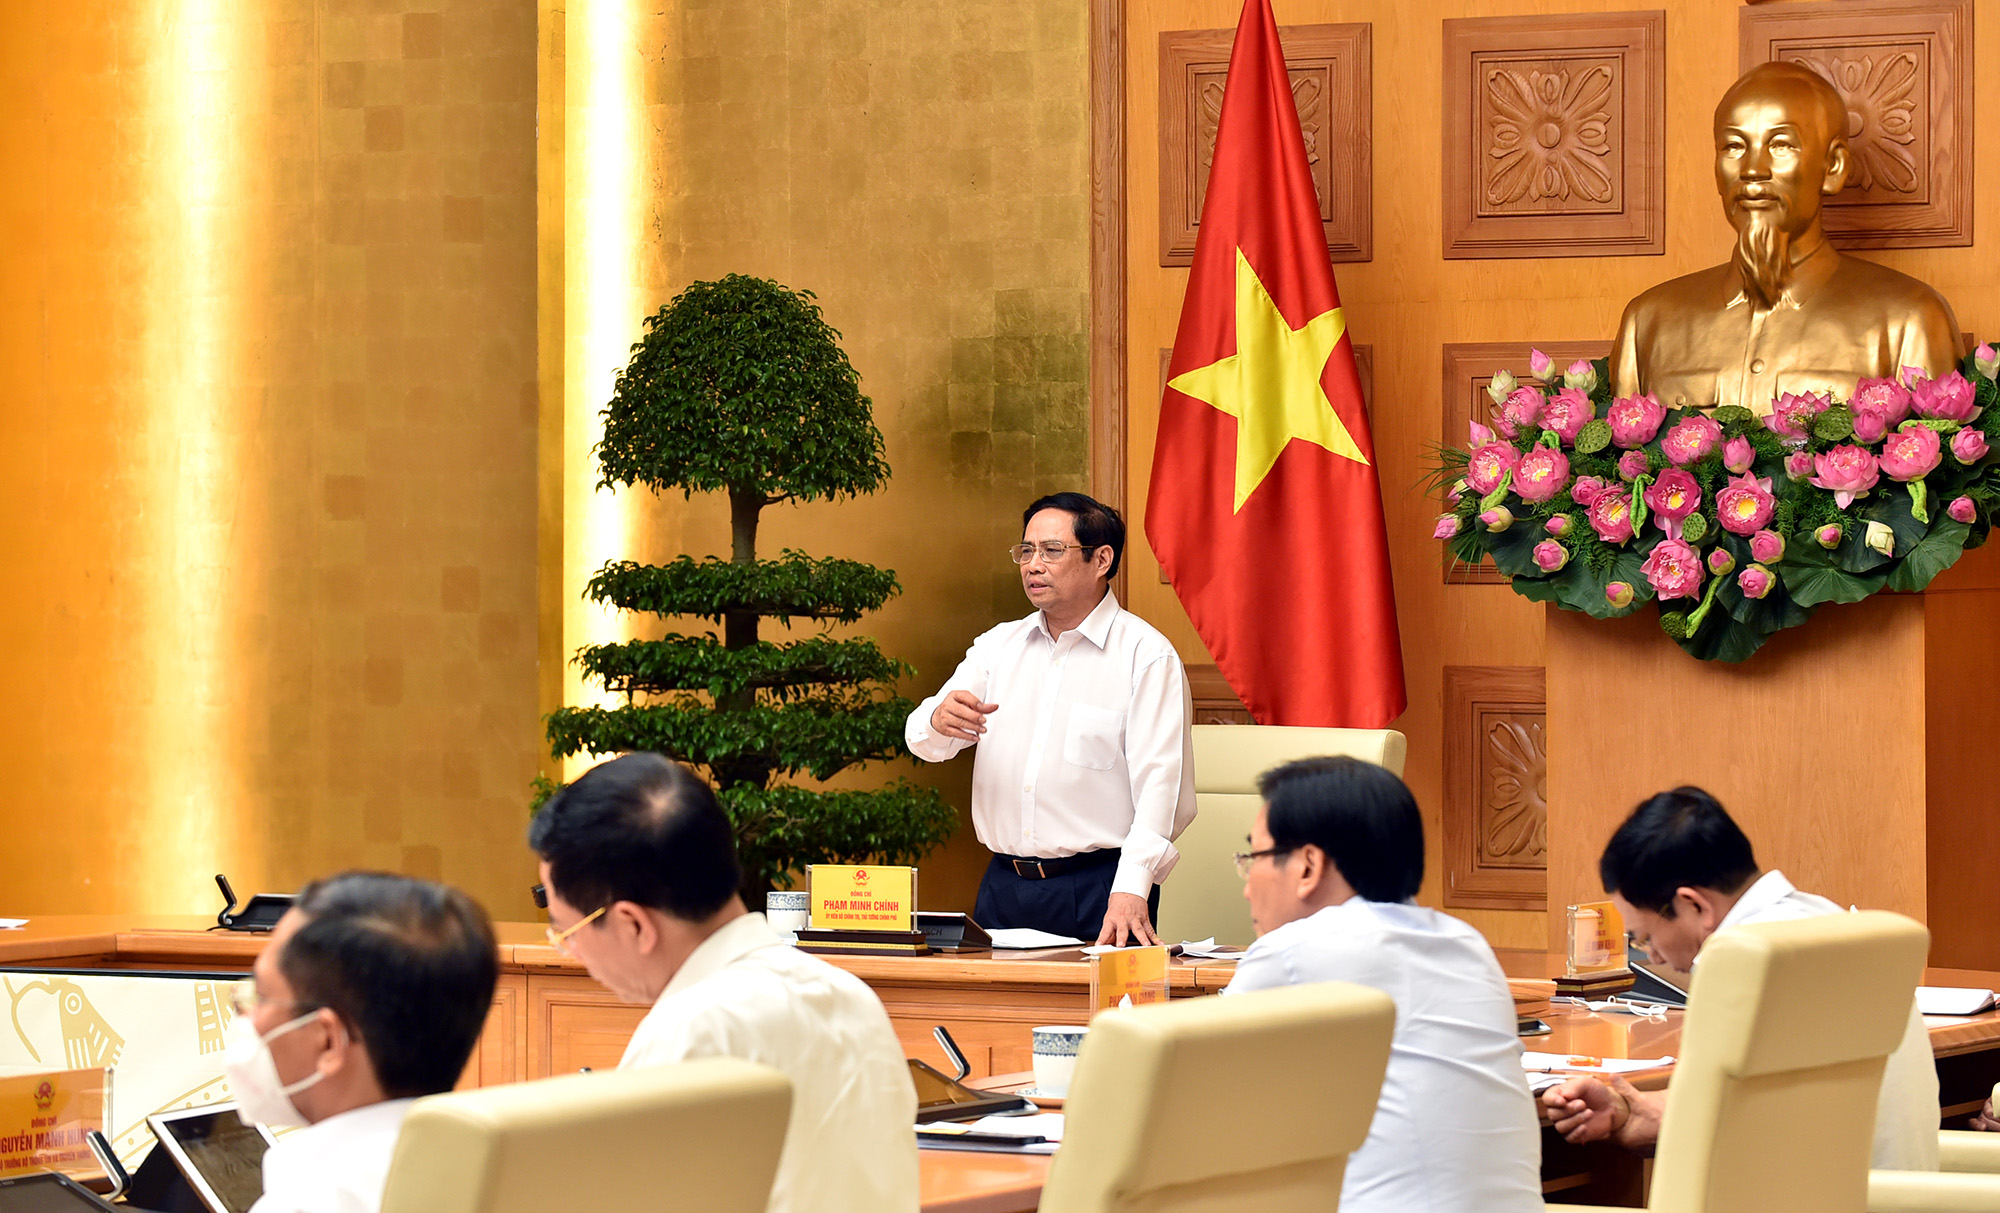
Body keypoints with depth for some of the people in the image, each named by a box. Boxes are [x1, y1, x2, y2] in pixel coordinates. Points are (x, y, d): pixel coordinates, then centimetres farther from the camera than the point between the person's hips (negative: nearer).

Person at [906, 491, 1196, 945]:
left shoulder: (1146, 654, -4)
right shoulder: (998, 645, 14)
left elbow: (1158, 781, -13)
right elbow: (921, 738, 7)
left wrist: (1130, 892, -25)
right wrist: (939, 720, -20)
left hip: (1098, 889, -5)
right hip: (1003, 886, 5)